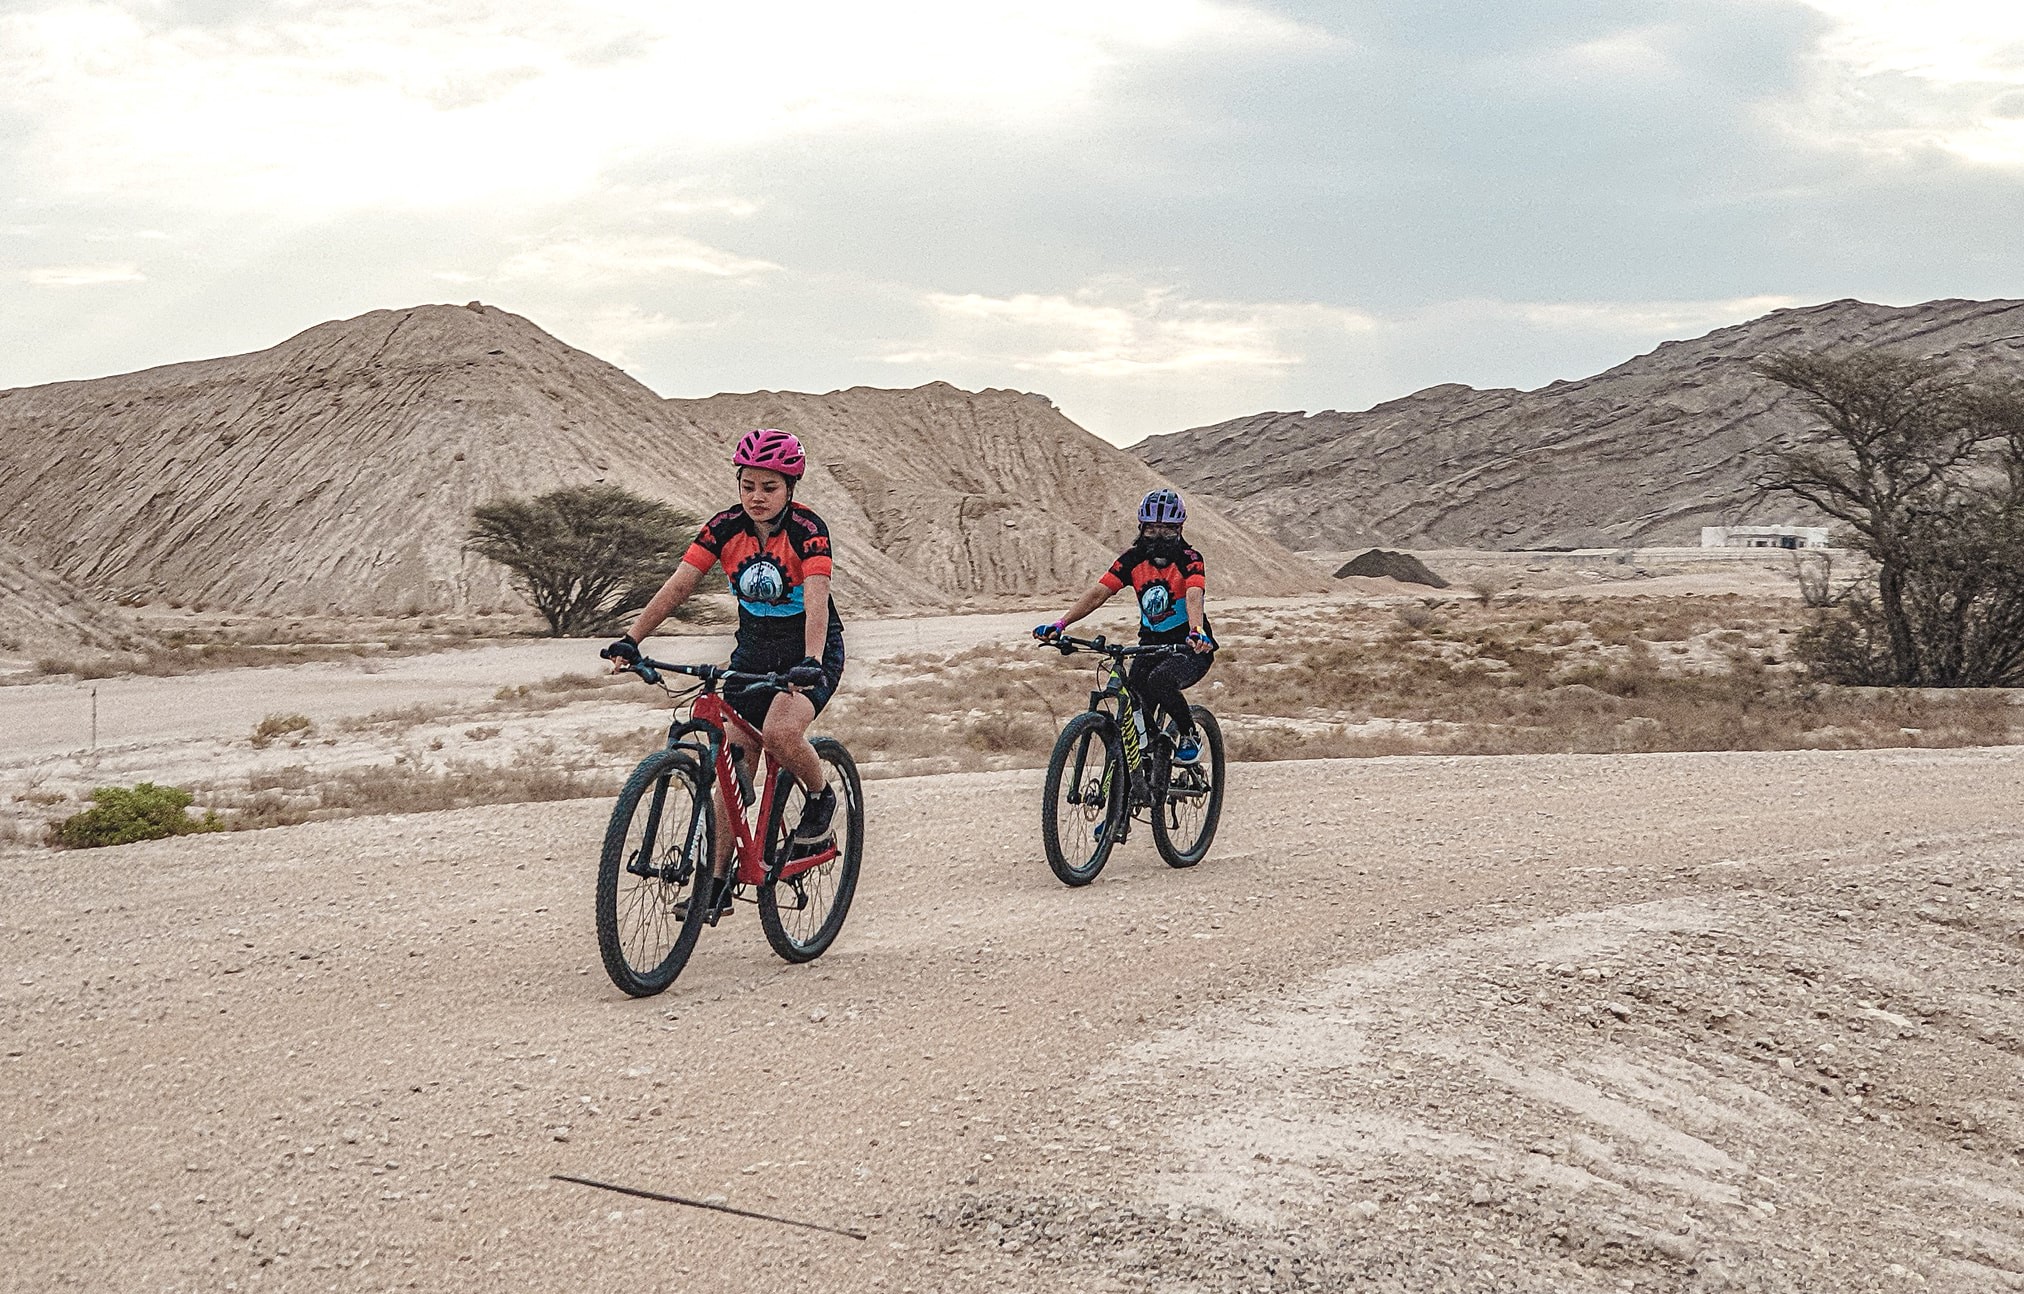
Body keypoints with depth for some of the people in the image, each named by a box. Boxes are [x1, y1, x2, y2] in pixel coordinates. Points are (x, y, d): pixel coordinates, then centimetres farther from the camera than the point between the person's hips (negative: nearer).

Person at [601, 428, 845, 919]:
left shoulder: (807, 529, -20)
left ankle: (821, 795, 0)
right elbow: (678, 585, -15)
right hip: (754, 651, 5)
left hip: (809, 651, -5)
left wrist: (810, 662, -50)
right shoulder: (726, 526, -9)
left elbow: (816, 602, -33)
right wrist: (631, 639, -27)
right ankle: (718, 882, 9)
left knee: (779, 733, -31)